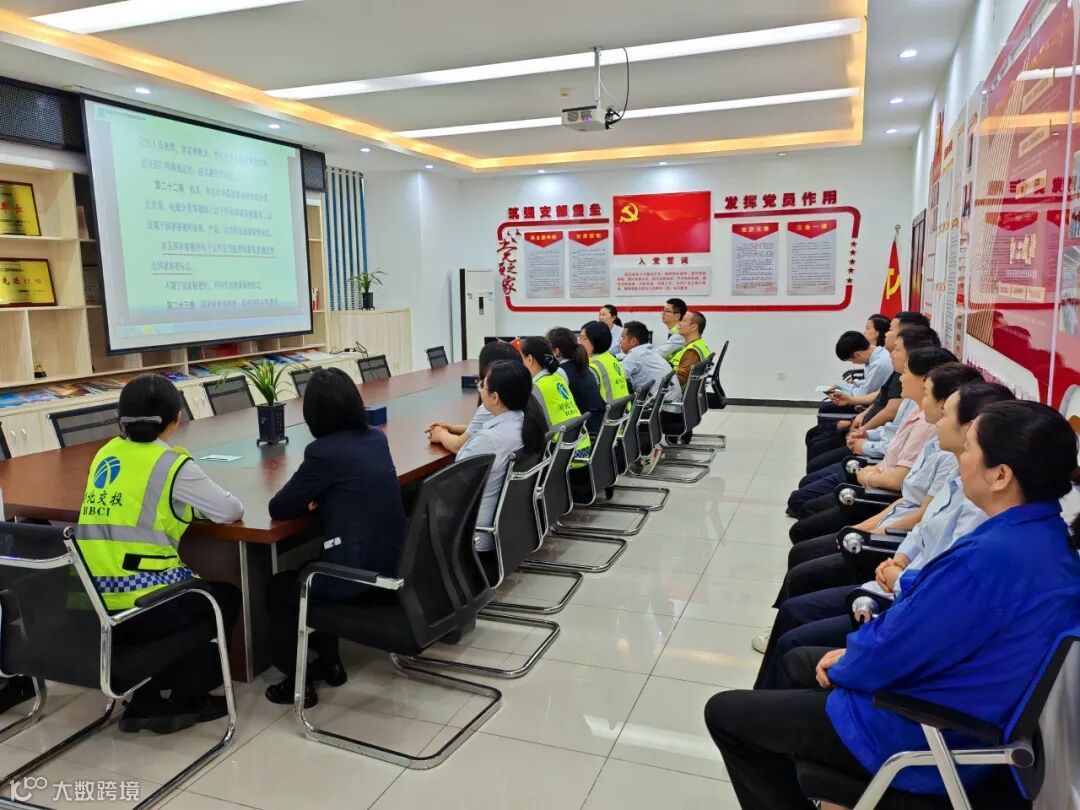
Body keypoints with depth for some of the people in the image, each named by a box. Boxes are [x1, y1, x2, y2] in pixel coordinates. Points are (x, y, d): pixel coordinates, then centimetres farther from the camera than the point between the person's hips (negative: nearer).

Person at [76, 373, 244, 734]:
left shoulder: (106, 454, 9)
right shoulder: (173, 464, -9)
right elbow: (231, 511, -4)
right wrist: (194, 503, 16)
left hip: (90, 606, 7)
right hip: (141, 606, -7)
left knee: (197, 593, 29)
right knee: (226, 598, 19)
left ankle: (152, 697, 23)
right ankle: (160, 699, 16)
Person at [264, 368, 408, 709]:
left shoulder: (323, 451, -15)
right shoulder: (377, 439, 7)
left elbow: (279, 509, -8)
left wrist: (308, 496, 11)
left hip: (358, 576, -7)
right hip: (393, 565, 8)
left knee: (279, 587, 21)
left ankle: (298, 681, 27)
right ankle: (329, 661, 38)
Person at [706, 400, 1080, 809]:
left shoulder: (989, 558, -33)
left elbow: (889, 653, -24)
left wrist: (842, 667, -3)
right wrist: (855, 652, 4)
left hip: (921, 737, -10)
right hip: (963, 716, 10)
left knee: (723, 713, 2)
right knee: (796, 660, 28)